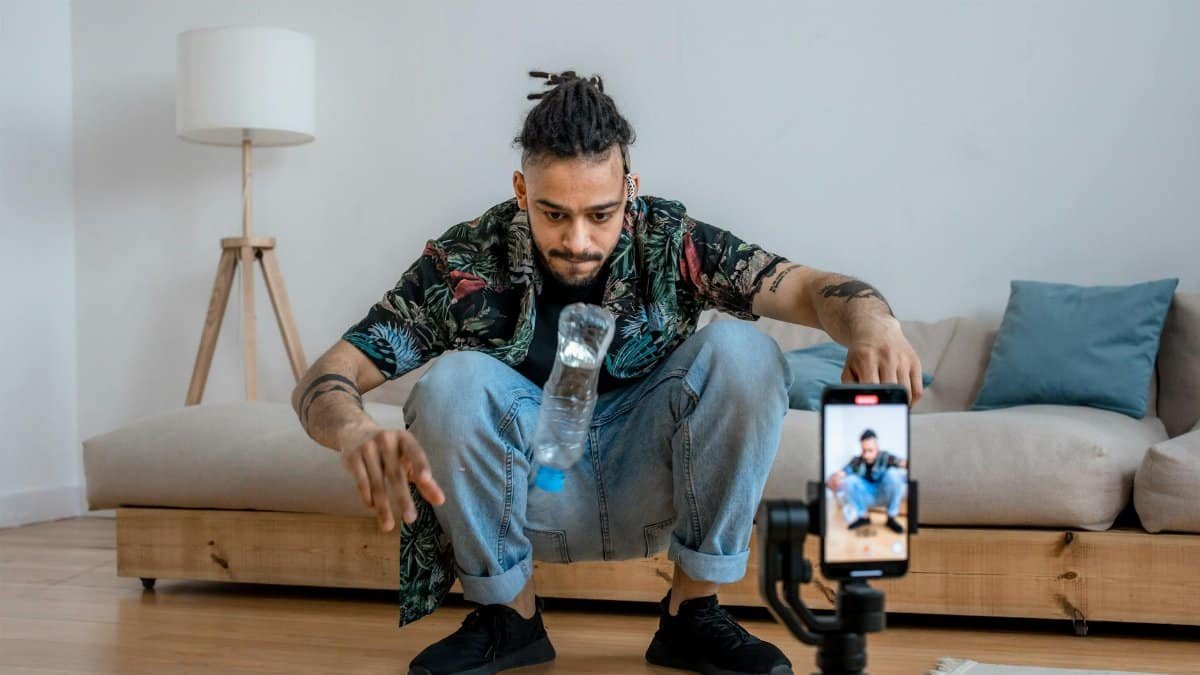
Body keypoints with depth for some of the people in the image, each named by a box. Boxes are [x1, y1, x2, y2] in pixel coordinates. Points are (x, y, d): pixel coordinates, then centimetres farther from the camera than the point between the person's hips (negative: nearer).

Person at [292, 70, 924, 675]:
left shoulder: (670, 240, -12)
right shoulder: (463, 263, -16)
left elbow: (808, 287, -20)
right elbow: (322, 379, -20)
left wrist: (873, 325, -45)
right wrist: (354, 432, -45)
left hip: (647, 491, 1)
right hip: (536, 505, 0)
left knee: (741, 350, -24)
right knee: (452, 380, -29)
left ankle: (693, 611, -12)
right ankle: (508, 616, -8)